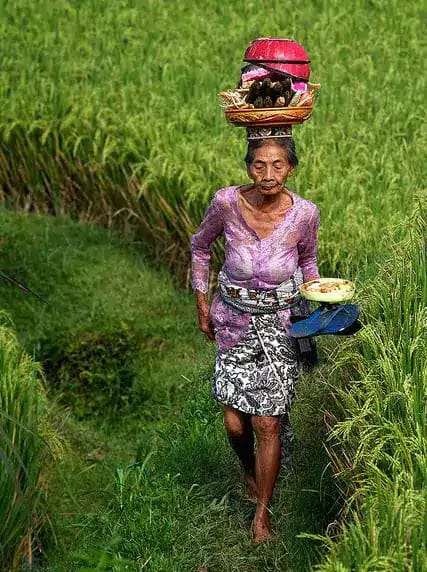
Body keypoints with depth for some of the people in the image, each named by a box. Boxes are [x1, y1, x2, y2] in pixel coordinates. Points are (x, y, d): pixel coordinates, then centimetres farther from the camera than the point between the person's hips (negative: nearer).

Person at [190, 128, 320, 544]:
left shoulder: (304, 213, -13)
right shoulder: (226, 202, -15)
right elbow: (200, 246, 5)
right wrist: (202, 304, 6)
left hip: (279, 325, -1)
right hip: (231, 323, 1)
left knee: (267, 424, -4)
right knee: (235, 423, 2)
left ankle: (262, 510, 19)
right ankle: (249, 470, 38)